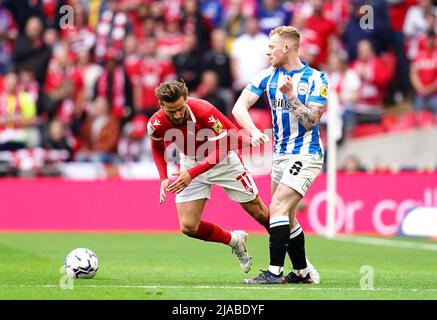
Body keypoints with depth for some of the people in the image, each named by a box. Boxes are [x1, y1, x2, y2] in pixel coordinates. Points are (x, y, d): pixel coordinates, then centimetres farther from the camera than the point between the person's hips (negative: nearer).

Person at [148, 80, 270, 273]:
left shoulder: (204, 111, -35)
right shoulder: (156, 124, -23)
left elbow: (222, 148, -30)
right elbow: (157, 148, 1)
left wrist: (192, 173, -37)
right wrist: (163, 178, -13)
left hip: (223, 160, -3)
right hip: (190, 163, 3)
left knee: (260, 213, 4)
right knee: (188, 227, -8)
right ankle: (234, 241, 20)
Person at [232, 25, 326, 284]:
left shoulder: (315, 79, -10)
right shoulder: (267, 76, 4)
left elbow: (310, 121, -16)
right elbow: (239, 107, -5)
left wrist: (290, 94, -23)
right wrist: (254, 130, -22)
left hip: (305, 154, -7)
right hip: (280, 155, 7)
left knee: (277, 208, -18)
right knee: (287, 218, 10)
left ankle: (275, 272, -18)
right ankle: (303, 272, 22)